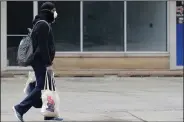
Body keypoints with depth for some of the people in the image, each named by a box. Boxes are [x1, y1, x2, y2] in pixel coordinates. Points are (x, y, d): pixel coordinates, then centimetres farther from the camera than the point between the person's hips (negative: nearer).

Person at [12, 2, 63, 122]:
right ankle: (20, 108, -8)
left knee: (49, 87, 10)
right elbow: (43, 46, -20)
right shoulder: (43, 25, -14)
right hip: (41, 62, -10)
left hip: (40, 62, 10)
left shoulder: (43, 24, 19)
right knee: (41, 87, -10)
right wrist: (48, 63, -21)